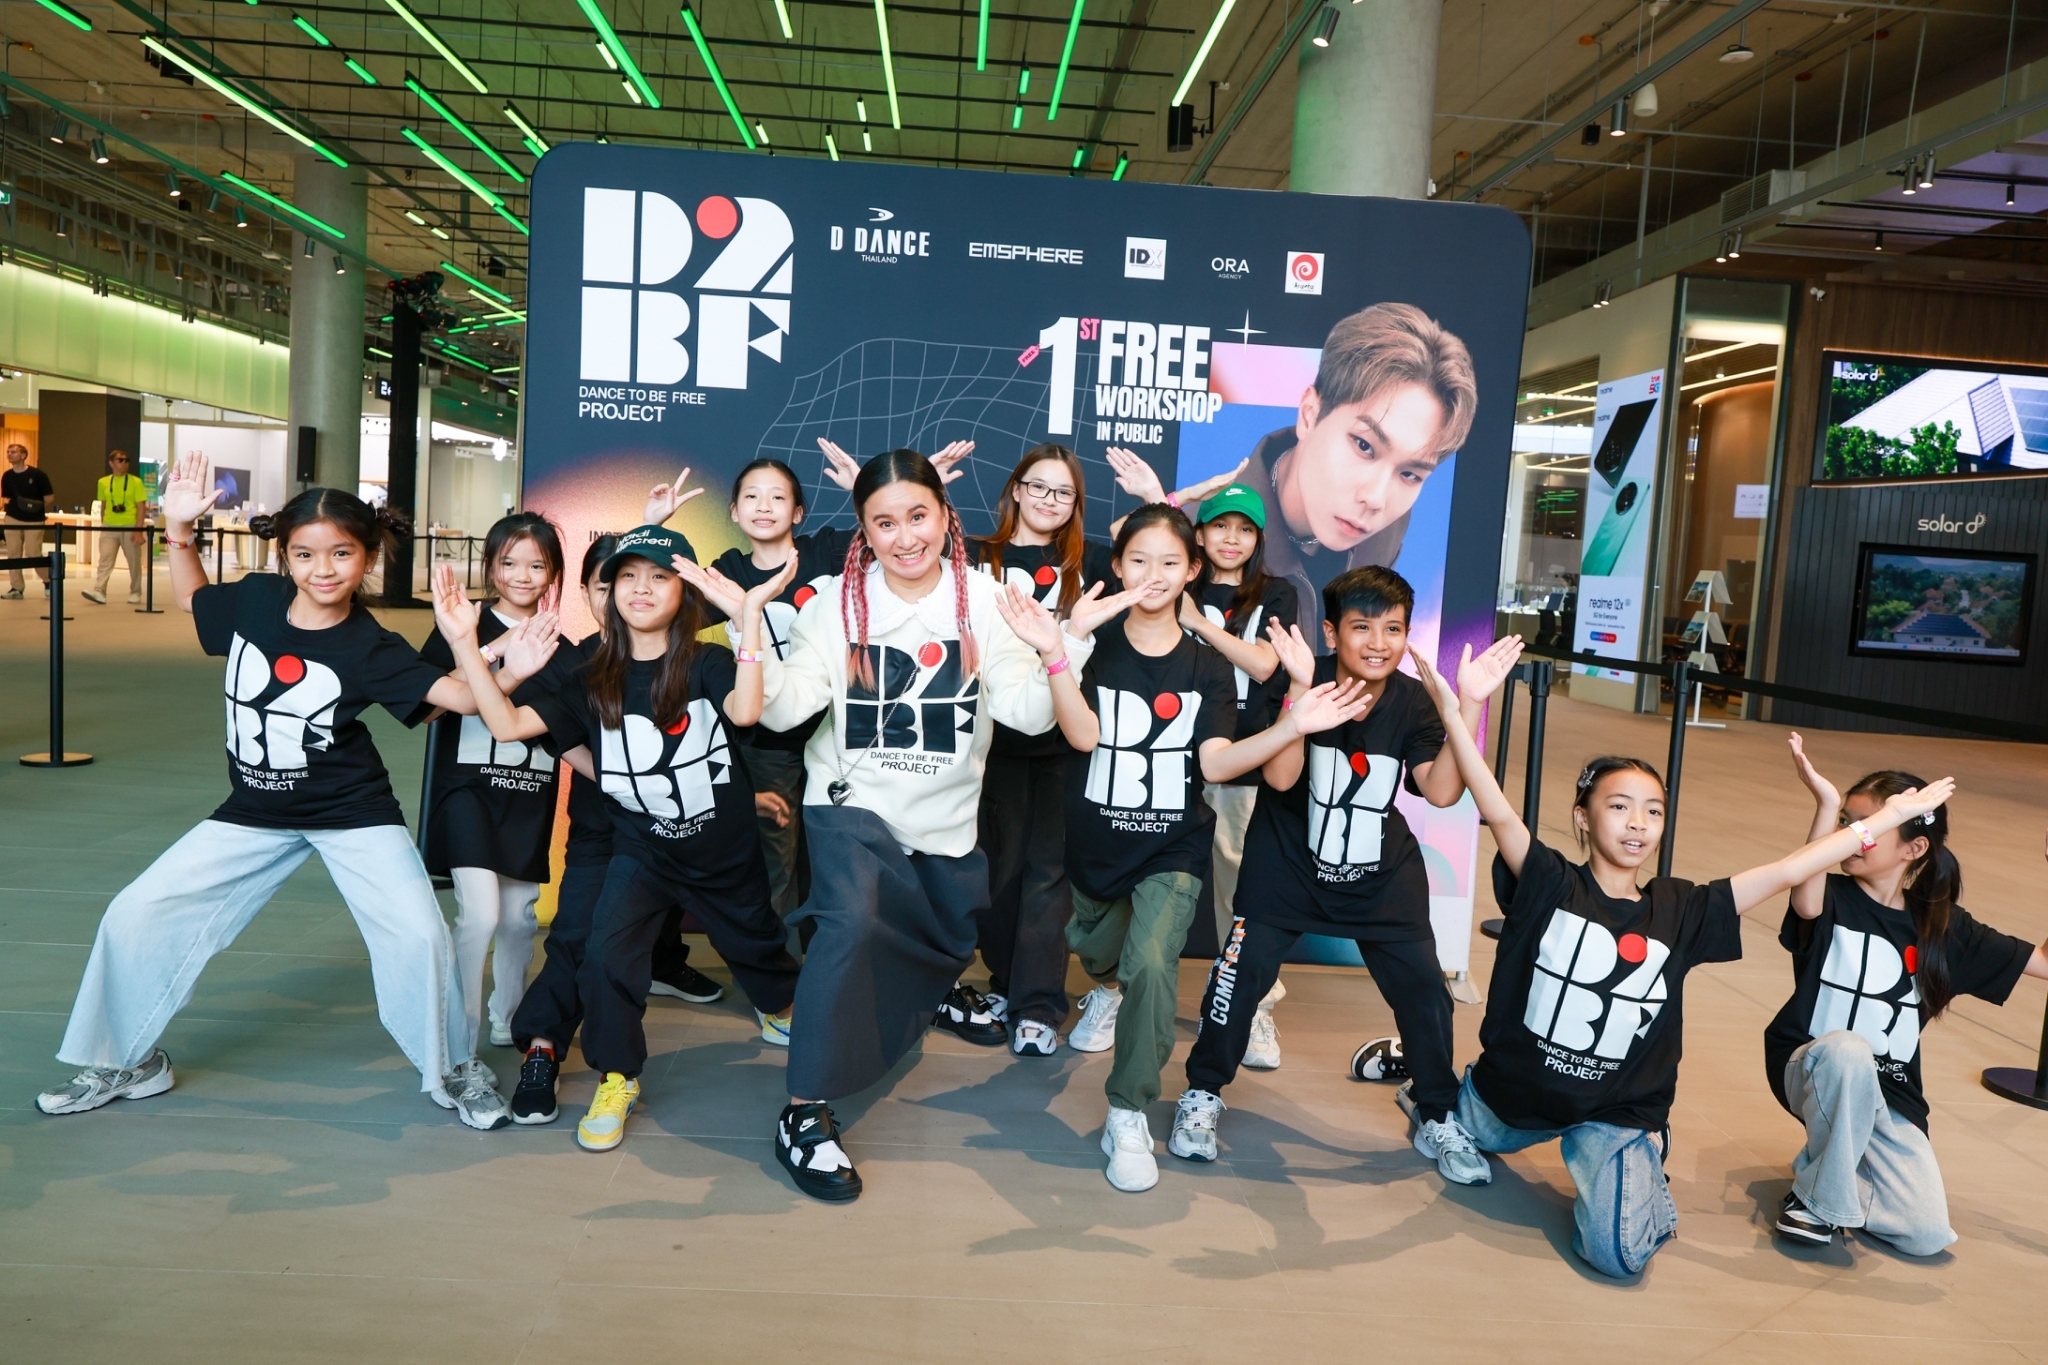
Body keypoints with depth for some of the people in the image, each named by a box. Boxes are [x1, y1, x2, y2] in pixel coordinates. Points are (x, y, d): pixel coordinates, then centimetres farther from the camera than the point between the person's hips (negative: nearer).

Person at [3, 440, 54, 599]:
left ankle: (48, 581, 17)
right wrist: (5, 505, 1)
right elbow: (7, 498, 16)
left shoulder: (37, 474, -8)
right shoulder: (7, 476, 4)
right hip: (13, 519, 4)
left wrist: (37, 508, -6)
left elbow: (49, 496, -4)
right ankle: (16, 588, 8)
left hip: (34, 520, -4)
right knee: (13, 554, 2)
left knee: (33, 554, -6)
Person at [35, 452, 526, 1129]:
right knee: (134, 914, 3)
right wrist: (179, 530, 4)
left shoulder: (371, 648, -17)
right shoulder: (254, 599, -6)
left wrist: (509, 673, -38)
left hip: (353, 814, -4)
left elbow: (452, 694, -21)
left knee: (419, 934, -19)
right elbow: (192, 599, 16)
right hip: (254, 814, 4)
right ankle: (124, 1061, 28)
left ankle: (453, 1069, 6)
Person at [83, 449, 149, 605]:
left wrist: (138, 531, -13)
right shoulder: (103, 482, 7)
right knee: (104, 560, -7)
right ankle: (99, 592, -15)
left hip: (130, 528, -2)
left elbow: (141, 508, -5)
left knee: (134, 562, 7)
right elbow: (103, 506, 15)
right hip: (109, 528, 2)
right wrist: (102, 525, 12)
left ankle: (135, 593, 20)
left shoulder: (135, 482, -2)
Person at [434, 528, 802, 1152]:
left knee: (756, 942, 21)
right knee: (607, 951, -20)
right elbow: (508, 724, -17)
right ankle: (616, 1081, 2)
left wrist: (750, 615, -42)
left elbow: (745, 711, -37)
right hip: (641, 848, 1)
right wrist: (464, 641, -25)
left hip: (727, 849, -1)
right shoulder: (593, 681, -6)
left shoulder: (709, 664, -14)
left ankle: (780, 1004, 56)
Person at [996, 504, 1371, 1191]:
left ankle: (1129, 1115, -7)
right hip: (1095, 842, 2)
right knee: (1095, 947, 24)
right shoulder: (1093, 647, -6)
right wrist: (1054, 651, -35)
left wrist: (1292, 726, -27)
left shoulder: (1206, 666, -2)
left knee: (1151, 962, -22)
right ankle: (1109, 989, 63)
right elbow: (1082, 734, -21)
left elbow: (1215, 764, -13)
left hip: (1174, 850, -1)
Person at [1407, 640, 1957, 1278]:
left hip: (1616, 1112, 0)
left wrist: (1888, 817, -5)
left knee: (1619, 1253, -19)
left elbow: (1785, 872, -5)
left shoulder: (1680, 911, -6)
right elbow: (1499, 814, -30)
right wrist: (1455, 712, -43)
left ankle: (1642, 1167, 12)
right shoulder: (1548, 885, -14)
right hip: (1514, 1093, 0)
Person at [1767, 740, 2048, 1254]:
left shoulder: (1942, 925, 3)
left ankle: (1827, 1166, 14)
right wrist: (1826, 805, -44)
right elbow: (1805, 903, -35)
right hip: (1811, 1069, -3)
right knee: (1847, 1050, -40)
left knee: (1927, 1234, -15)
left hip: (1888, 1096, 3)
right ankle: (1818, 1196, -18)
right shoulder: (1833, 899, -9)